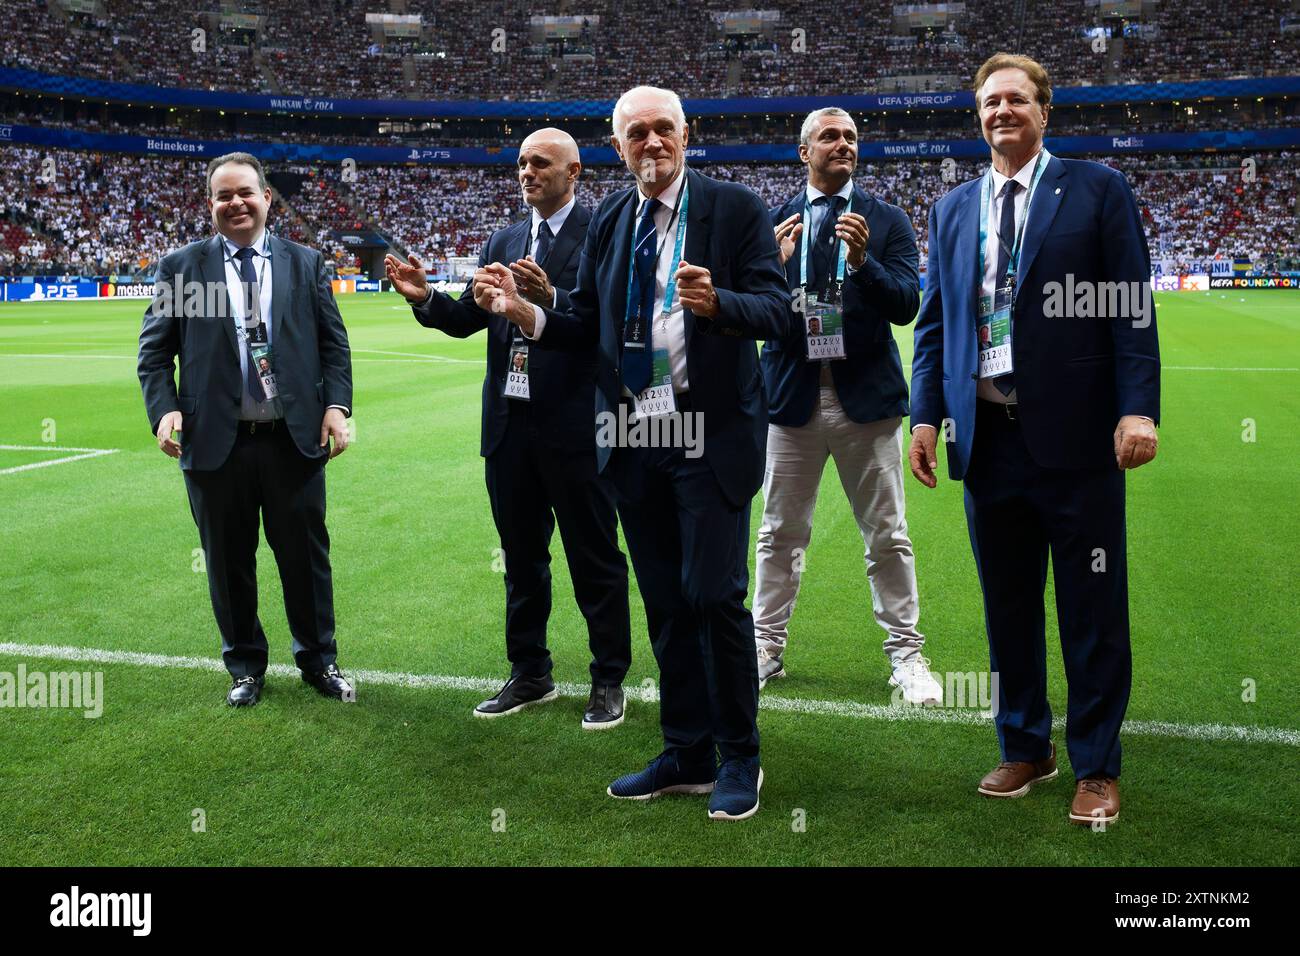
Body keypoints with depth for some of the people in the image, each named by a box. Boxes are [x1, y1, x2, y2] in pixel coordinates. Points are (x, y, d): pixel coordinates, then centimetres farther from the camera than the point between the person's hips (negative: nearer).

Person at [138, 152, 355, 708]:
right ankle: (245, 665, 27)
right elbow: (154, 349, 4)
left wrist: (337, 404, -7)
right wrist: (164, 409, -11)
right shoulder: (181, 267, 5)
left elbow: (333, 342, 7)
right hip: (216, 442, 0)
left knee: (305, 553, 9)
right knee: (229, 559, 10)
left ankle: (318, 659, 26)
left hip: (296, 438, 0)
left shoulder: (305, 263, 8)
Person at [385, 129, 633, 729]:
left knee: (595, 560, 5)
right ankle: (529, 675, 29)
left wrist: (551, 298, -31)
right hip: (509, 425, 7)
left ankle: (609, 681, 18)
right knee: (522, 557, 16)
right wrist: (424, 298, -9)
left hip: (574, 426, -6)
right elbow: (467, 321, 9)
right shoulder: (503, 241, 14)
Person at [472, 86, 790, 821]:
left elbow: (777, 311, -10)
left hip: (710, 435, -5)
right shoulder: (608, 222, 12)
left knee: (714, 595, -6)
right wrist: (523, 311, -6)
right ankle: (687, 754, 24)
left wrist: (716, 303, -29)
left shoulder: (736, 208, -3)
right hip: (634, 438, 5)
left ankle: (739, 760, 12)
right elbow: (588, 328, 11)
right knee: (664, 603, 11)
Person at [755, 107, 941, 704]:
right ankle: (767, 647, 22)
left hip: (866, 394, 0)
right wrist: (772, 267, -19)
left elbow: (907, 305, -7)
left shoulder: (886, 220, 3)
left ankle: (905, 654, 17)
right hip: (793, 395, 1)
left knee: (887, 536, 5)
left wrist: (863, 261, -22)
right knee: (780, 533, 9)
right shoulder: (772, 223, 5)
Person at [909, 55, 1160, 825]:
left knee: (1092, 611, 3)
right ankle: (1026, 749, 26)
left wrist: (1139, 408, -13)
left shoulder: (1098, 189, 3)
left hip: (1075, 435, -4)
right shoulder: (952, 209, 15)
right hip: (988, 435, 4)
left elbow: (1133, 308, -2)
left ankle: (1097, 768, 17)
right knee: (1008, 607, 12)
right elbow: (935, 320, 14)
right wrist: (927, 414, 5)